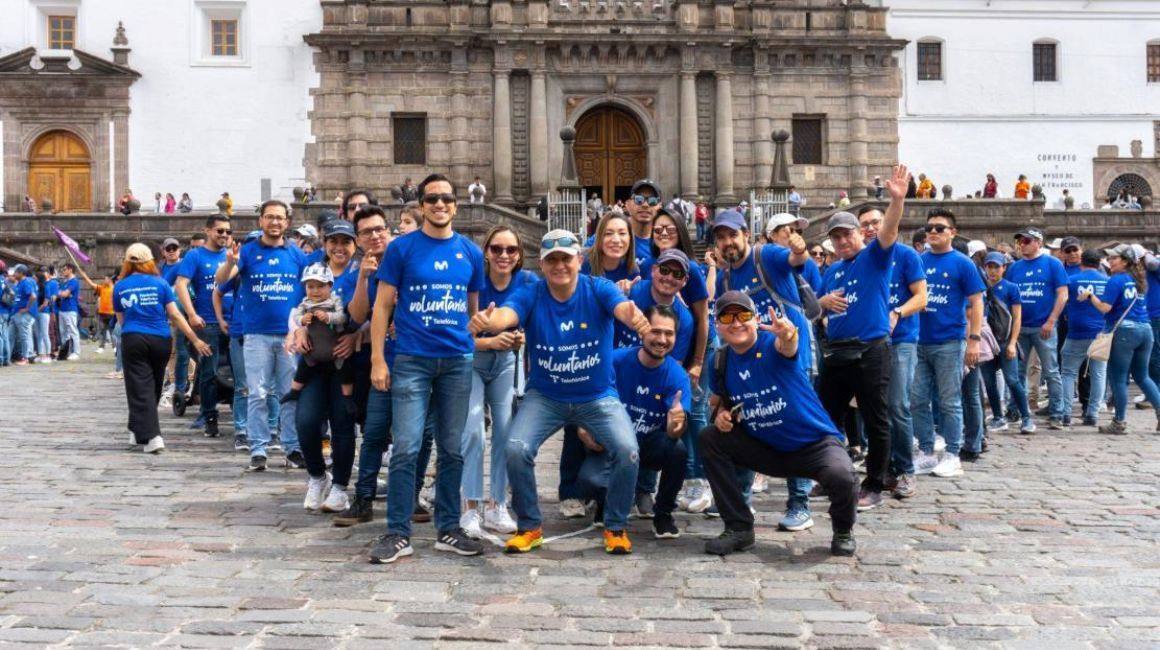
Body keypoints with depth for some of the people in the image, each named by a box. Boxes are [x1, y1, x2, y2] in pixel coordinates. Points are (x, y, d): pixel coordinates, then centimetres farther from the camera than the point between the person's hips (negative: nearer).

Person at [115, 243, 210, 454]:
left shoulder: (120, 287, 6)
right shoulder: (160, 283, 2)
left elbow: (121, 319, 17)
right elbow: (175, 315, -3)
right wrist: (195, 340, -2)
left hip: (133, 340, -1)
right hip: (160, 341, 1)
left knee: (140, 389, -1)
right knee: (153, 387, 16)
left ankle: (151, 435, -15)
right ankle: (139, 431, 29)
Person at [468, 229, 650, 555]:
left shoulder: (598, 289, -15)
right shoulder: (529, 294, -14)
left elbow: (623, 308, -36)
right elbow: (507, 314, -35)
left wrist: (635, 317, -63)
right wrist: (488, 321, -61)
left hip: (598, 396, -1)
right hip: (544, 396, 1)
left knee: (627, 449, -21)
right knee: (516, 449, -20)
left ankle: (616, 527, 5)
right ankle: (530, 526, 4)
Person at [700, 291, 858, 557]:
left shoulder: (772, 344, -19)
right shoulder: (720, 361, -3)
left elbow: (787, 347, -44)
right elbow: (719, 400, 14)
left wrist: (788, 333, -69)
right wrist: (721, 413, -10)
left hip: (815, 443, -5)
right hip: (766, 449, 5)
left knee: (840, 475, -34)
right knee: (710, 439, -11)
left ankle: (843, 531, 4)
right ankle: (739, 529, 1)